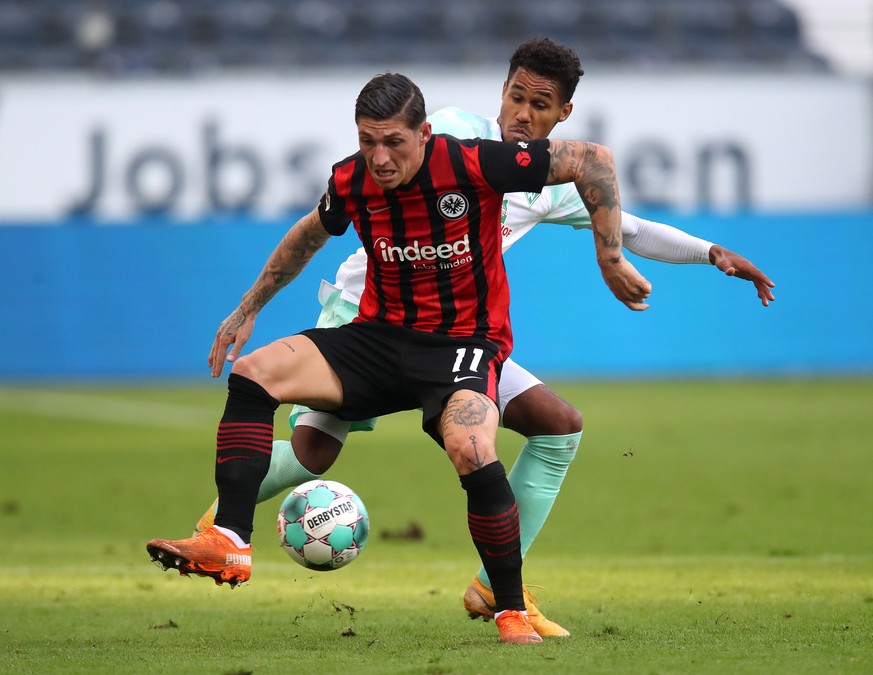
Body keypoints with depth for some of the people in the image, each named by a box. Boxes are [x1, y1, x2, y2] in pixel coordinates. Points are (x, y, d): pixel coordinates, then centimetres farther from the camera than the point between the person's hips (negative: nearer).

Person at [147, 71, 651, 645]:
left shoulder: (472, 165, -18)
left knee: (473, 453, -35)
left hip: (465, 339, -5)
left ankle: (512, 611, -15)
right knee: (252, 373, -16)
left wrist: (612, 260, -12)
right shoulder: (352, 182, -4)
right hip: (381, 336, 5)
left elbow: (592, 160, -11)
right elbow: (309, 235, 21)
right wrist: (249, 308, 24)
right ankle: (230, 543, -20)